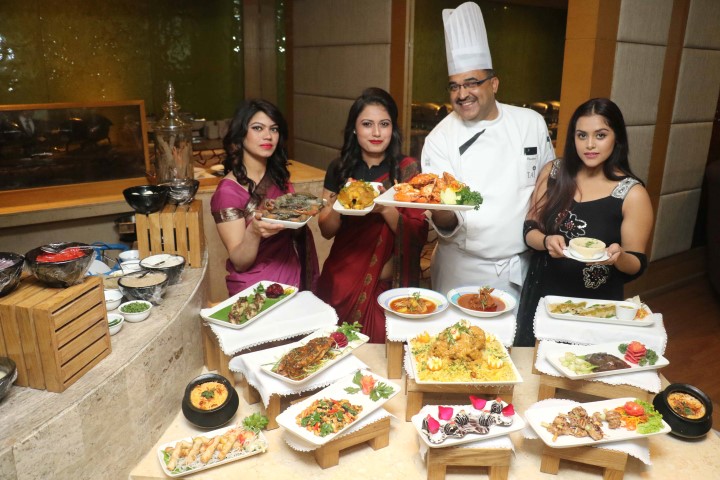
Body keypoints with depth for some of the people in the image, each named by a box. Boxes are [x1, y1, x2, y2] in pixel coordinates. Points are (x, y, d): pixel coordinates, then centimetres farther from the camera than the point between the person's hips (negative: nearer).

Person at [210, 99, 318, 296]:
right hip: (256, 290, -5)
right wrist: (254, 232, -30)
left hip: (294, 279, 5)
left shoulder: (279, 176, 5)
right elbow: (239, 263, -14)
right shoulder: (228, 191, -12)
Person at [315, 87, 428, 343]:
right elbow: (326, 230, 4)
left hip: (388, 285, -2)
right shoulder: (340, 168, 1)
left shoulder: (408, 169, -7)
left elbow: (418, 236, -10)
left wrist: (385, 209, -25)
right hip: (341, 281, 3)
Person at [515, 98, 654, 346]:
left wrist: (618, 257, -25)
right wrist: (547, 241, -20)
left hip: (595, 307, -2)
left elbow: (636, 265, -4)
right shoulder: (553, 172, -2)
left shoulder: (632, 194, -10)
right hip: (542, 295, 3)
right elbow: (530, 230, 1)